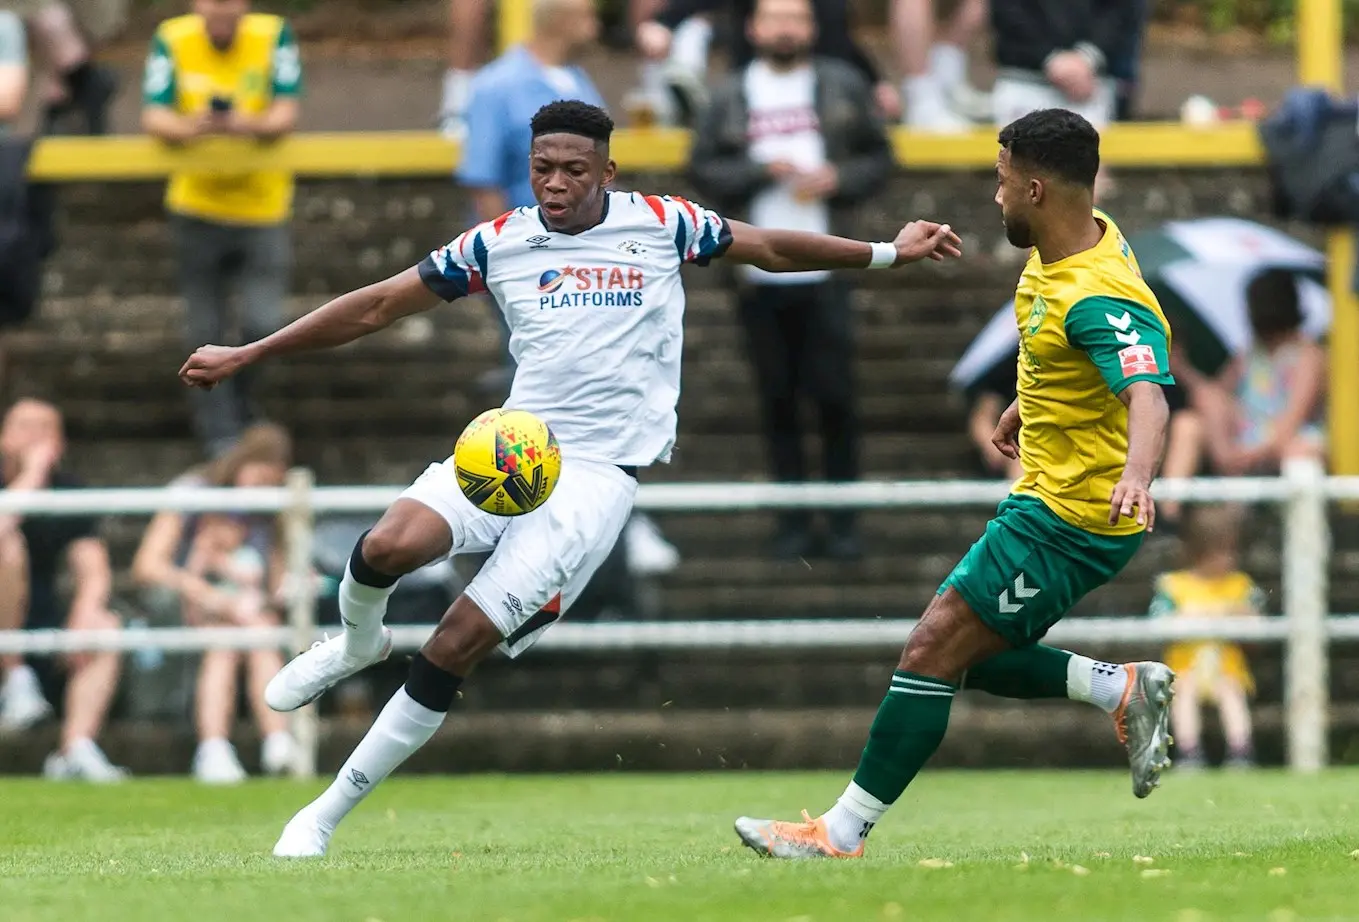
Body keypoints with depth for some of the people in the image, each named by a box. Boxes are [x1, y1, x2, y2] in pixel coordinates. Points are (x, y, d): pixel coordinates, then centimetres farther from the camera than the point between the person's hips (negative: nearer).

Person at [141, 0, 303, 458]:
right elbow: (154, 116, -10)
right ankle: (221, 439, 11)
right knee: (206, 332, 2)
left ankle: (247, 415, 17)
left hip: (263, 203, -1)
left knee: (263, 324, -9)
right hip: (198, 207, 1)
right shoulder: (172, 39, -6)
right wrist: (188, 127, -34)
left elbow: (287, 113, -11)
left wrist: (247, 125, -33)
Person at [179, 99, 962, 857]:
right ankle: (358, 642, 8)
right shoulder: (500, 243, 7)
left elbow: (771, 249, 19)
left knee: (454, 651, -13)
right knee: (391, 546, -30)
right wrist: (246, 356, 11)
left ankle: (325, 816, -2)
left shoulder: (660, 225, 4)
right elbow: (378, 306, 12)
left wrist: (889, 252, 19)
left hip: (597, 475, -2)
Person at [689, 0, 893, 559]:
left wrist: (839, 178, -10)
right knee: (777, 399, 5)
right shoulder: (731, 98, 6)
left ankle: (843, 522, 7)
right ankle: (793, 521, 12)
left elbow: (878, 158, 8)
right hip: (759, 275, 1)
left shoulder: (843, 88, 6)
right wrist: (761, 169, -12)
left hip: (825, 268, -1)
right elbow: (703, 170, 2)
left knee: (834, 395, -2)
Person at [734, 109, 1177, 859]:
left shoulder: (1098, 297, -27)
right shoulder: (1080, 242, 3)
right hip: (1051, 498, 10)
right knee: (971, 658, 14)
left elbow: (1147, 395, -42)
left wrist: (1137, 472, -60)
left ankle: (842, 832, -4)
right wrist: (1026, 404, 32)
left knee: (932, 653, -9)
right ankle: (1123, 689, 9)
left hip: (1070, 522, -10)